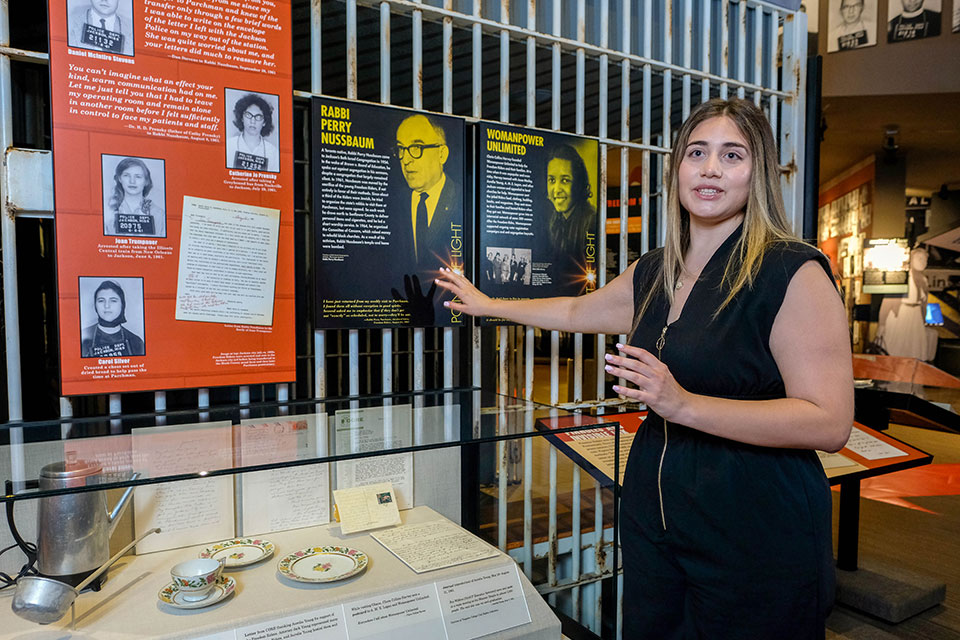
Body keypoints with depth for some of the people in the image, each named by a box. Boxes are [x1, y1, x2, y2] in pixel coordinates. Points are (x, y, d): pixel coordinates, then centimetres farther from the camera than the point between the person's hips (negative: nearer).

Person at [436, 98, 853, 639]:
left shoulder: (791, 273, -13)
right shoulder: (653, 273, 7)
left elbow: (831, 423, -19)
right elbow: (576, 312, 24)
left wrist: (683, 404, -27)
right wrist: (487, 304, 32)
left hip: (754, 533, -6)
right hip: (652, 511, 6)